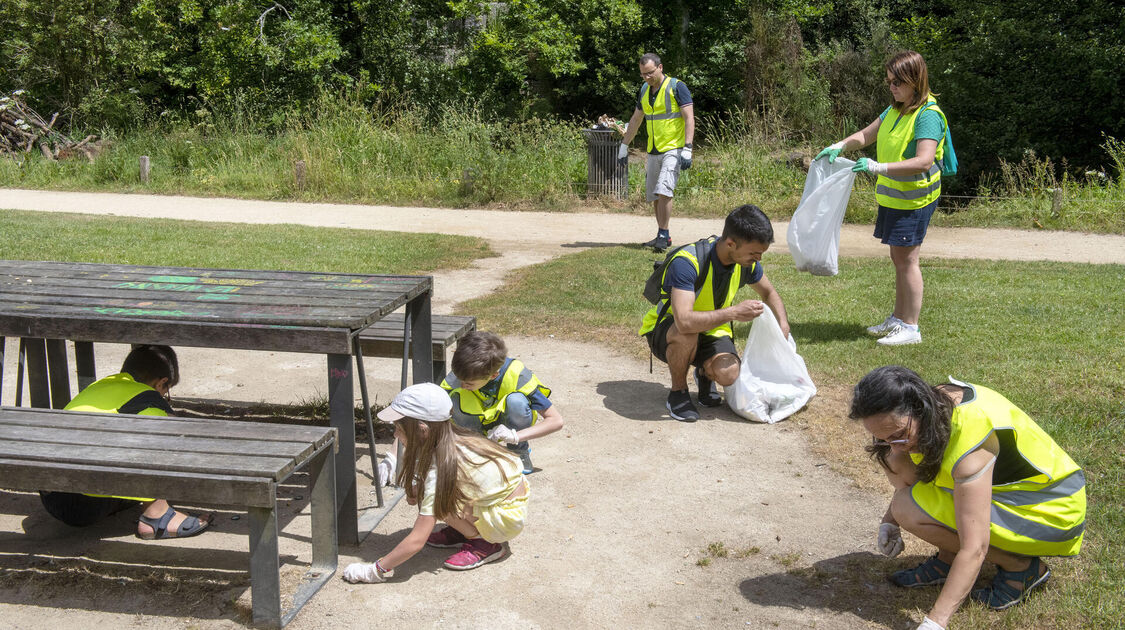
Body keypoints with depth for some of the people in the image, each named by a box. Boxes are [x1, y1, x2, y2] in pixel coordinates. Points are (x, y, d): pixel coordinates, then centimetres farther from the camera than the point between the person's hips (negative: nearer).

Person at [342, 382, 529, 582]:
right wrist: (417, 491, -3)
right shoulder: (452, 441, -7)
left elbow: (416, 541, -28)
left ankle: (484, 544, -5)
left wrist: (377, 570, -18)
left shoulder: (439, 468, -29)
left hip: (508, 518, -8)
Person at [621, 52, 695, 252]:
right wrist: (624, 145, 24)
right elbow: (636, 119, 24)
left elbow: (689, 118, -12)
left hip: (673, 148, -7)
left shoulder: (676, 87, -8)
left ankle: (663, 235, -13)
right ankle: (663, 237, 16)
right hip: (653, 151, 7)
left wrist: (687, 149, -20)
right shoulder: (644, 90, 12)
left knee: (663, 191, -19)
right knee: (654, 196, 7)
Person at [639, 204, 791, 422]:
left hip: (711, 331, 4)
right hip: (664, 331, -4)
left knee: (729, 375, -27)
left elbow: (769, 292, 12)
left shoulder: (747, 262, -11)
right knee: (687, 333, -41)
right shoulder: (687, 262, -33)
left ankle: (705, 374, 11)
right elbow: (684, 321, -45)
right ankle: (678, 392, -13)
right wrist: (733, 312, -39)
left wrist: (783, 326, -4)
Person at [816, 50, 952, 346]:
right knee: (898, 258, 15)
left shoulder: (928, 115, -18)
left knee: (906, 258, -6)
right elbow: (866, 135, 18)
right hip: (893, 197, 9)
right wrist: (840, 146, -2)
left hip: (914, 199, -9)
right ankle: (898, 319, 26)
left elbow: (923, 161, -28)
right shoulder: (895, 110, 10)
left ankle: (911, 328, 0)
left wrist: (879, 167, -36)